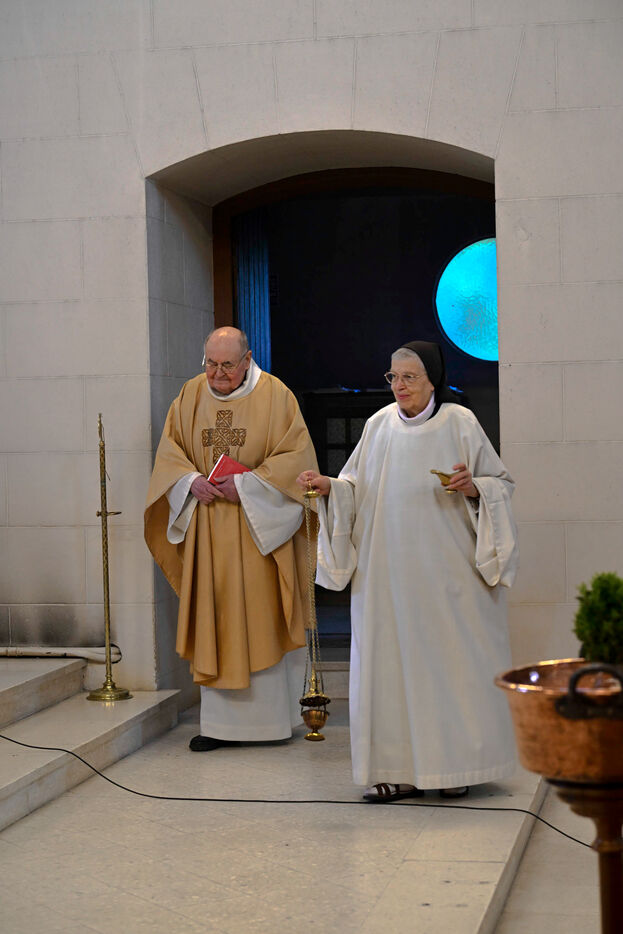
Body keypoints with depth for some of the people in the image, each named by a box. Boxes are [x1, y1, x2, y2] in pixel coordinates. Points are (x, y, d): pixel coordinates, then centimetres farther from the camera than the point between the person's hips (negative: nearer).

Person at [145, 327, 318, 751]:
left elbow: (298, 455, -8)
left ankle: (271, 715, 10)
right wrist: (192, 481, -10)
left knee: (262, 619, 0)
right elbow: (169, 452, 10)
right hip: (208, 529, 4)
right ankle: (221, 721, 9)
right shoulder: (191, 395, 8)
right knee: (215, 621, 4)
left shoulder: (274, 395, -5)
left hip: (260, 526, -3)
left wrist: (246, 485, -16)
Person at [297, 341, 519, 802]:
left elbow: (501, 482, 3)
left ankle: (456, 764, 13)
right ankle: (400, 768, 8)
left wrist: (473, 488, -17)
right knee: (390, 660, 1)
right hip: (388, 570, 3)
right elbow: (357, 487, 13)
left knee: (450, 658, 0)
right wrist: (329, 486, -6)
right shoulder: (380, 425, 8)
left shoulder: (460, 423, -1)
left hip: (444, 569, -3)